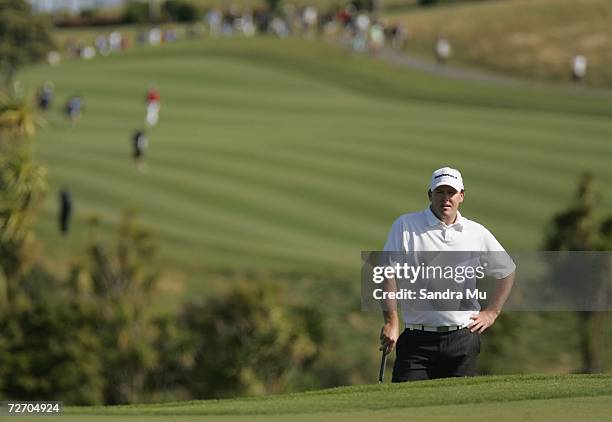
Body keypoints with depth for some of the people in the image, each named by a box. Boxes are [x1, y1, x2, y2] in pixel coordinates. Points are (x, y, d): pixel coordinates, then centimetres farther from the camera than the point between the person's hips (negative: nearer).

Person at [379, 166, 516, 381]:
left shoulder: (477, 233, 11)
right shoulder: (405, 226, 3)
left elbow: (507, 271, 25)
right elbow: (389, 275, -2)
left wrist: (491, 313, 16)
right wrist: (391, 321, -12)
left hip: (463, 340, 2)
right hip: (418, 339, -2)